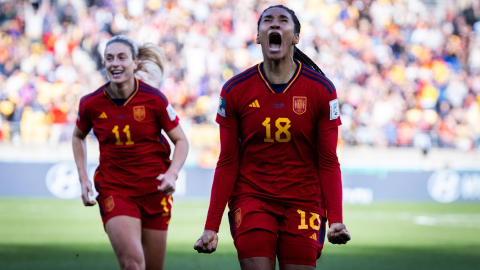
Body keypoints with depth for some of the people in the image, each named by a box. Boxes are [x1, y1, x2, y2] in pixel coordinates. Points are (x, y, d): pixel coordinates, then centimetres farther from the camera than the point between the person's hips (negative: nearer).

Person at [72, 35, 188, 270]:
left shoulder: (154, 99, -10)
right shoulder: (91, 104, -6)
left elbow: (180, 141, 0)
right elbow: (78, 136, 15)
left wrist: (172, 174, -18)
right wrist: (83, 178, 4)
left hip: (154, 190, 1)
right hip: (114, 190, -1)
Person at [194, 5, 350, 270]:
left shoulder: (321, 89, -2)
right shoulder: (234, 90, 0)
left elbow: (328, 162, -1)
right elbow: (227, 163, 3)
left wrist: (336, 219, -12)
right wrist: (211, 226, -2)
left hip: (303, 203, 0)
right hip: (251, 199, 0)